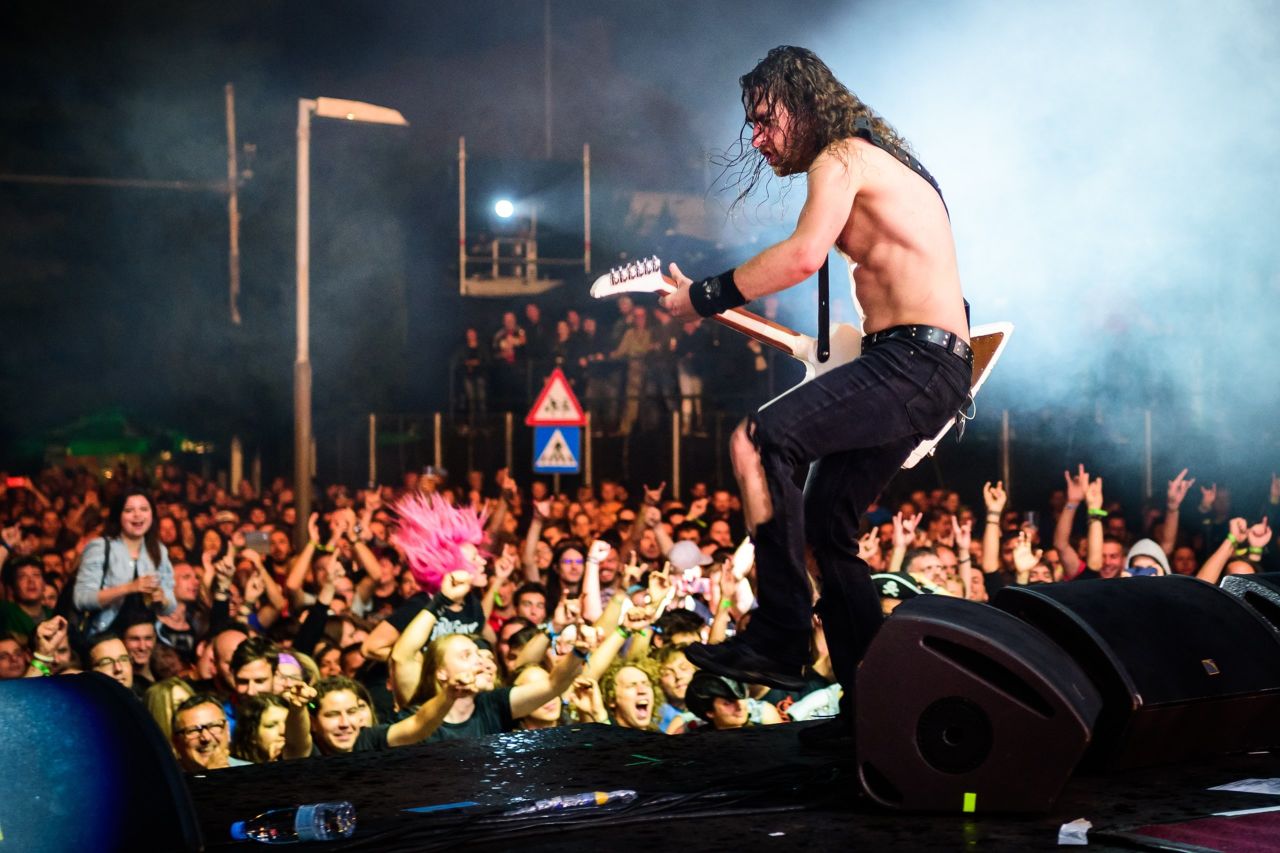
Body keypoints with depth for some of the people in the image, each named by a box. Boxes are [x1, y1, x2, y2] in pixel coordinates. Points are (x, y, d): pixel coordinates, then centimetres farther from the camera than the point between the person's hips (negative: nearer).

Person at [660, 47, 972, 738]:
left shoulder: (842, 155, -7)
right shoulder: (876, 163, 24)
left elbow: (804, 255, -25)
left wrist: (706, 297, -17)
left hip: (916, 361, -11)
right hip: (931, 370, 11)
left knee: (758, 440, -24)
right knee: (826, 525, 13)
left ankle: (779, 638, -23)